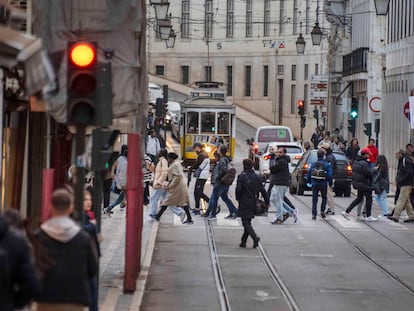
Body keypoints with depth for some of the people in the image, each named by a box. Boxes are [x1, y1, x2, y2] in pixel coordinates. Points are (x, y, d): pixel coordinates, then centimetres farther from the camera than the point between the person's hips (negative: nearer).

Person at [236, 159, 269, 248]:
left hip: (244, 204, -5)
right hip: (253, 203, 5)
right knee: (248, 222, 15)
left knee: (245, 222, -4)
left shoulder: (241, 177, -9)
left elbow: (238, 189, -13)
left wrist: (238, 199, 4)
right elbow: (262, 190, 6)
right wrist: (267, 201, 12)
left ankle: (255, 237, -25)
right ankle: (243, 241, 18)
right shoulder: (257, 177, 6)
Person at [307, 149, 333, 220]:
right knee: (324, 198, 18)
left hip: (315, 184, 2)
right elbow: (329, 175, -11)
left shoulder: (313, 164, 2)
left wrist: (309, 181, 19)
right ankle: (322, 211, 4)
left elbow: (309, 174, 6)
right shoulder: (326, 164, -6)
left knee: (314, 199, 5)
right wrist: (330, 183, 0)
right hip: (323, 184, -1)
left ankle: (314, 214, -3)